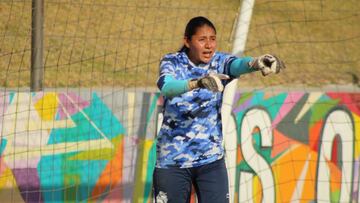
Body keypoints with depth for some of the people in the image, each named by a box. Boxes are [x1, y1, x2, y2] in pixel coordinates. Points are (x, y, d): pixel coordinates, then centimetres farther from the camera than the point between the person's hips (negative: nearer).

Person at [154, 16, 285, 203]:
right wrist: (197, 83, -51)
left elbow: (236, 64, -28)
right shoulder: (172, 62, -7)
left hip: (211, 158, 1)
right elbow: (166, 87, -30)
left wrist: (255, 63, -53)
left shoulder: (219, 62, -4)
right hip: (172, 159, -1)